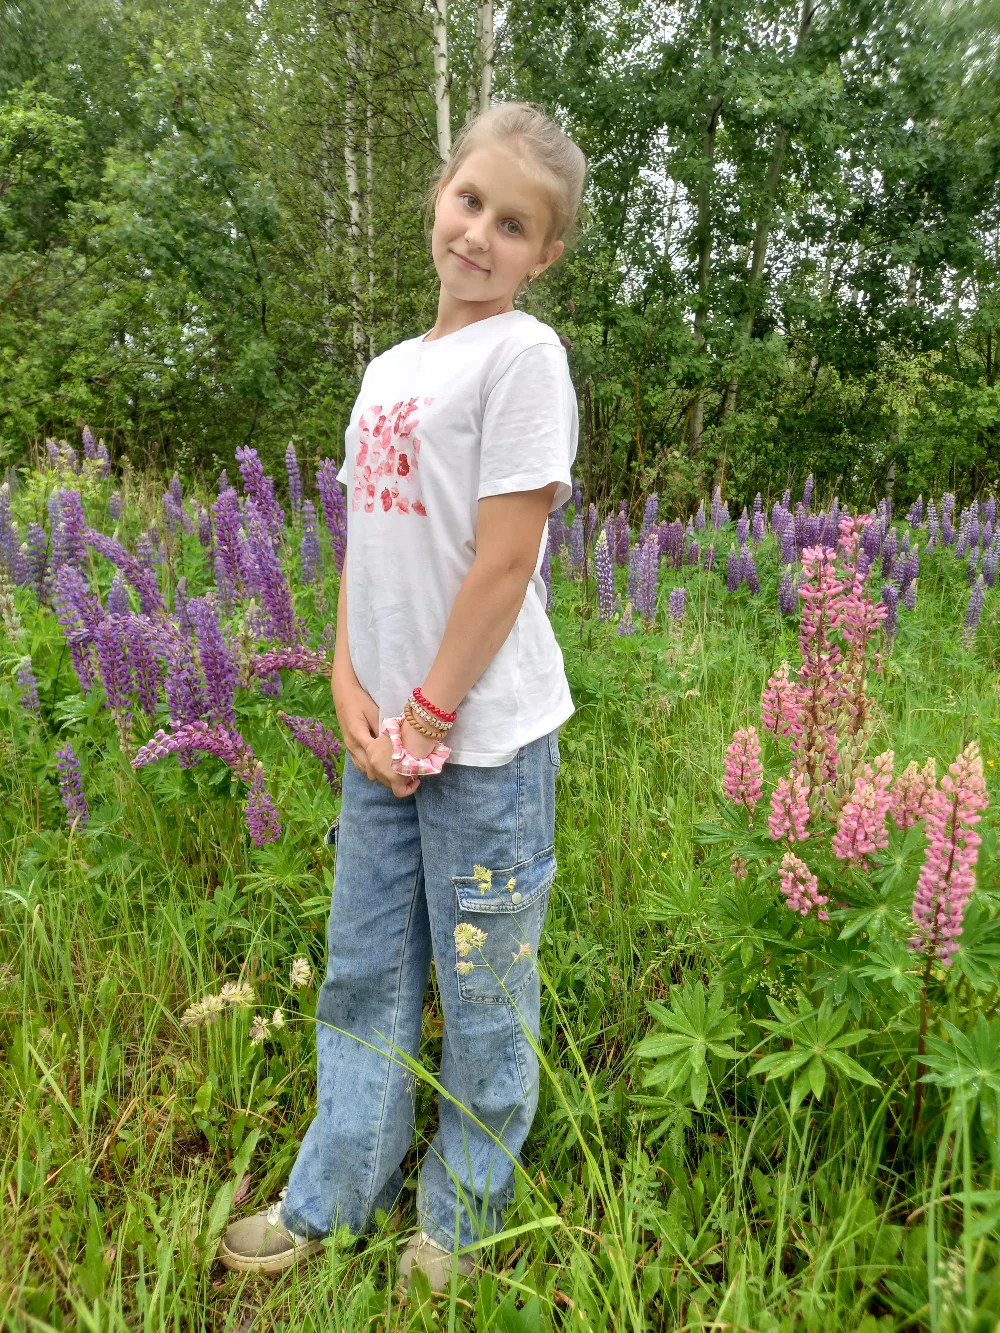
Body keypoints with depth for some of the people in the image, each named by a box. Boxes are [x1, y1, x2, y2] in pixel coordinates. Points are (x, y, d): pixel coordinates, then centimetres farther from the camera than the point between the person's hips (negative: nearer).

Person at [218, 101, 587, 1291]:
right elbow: (365, 541, 11)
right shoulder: (389, 368, 12)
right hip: (383, 730, 7)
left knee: (483, 993, 11)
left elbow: (504, 564, -15)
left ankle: (459, 1231, 35)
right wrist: (349, 686, -2)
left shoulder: (524, 355, -9)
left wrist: (428, 717, -12)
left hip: (485, 736, -7)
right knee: (362, 973, 19)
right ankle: (330, 1202, 41)